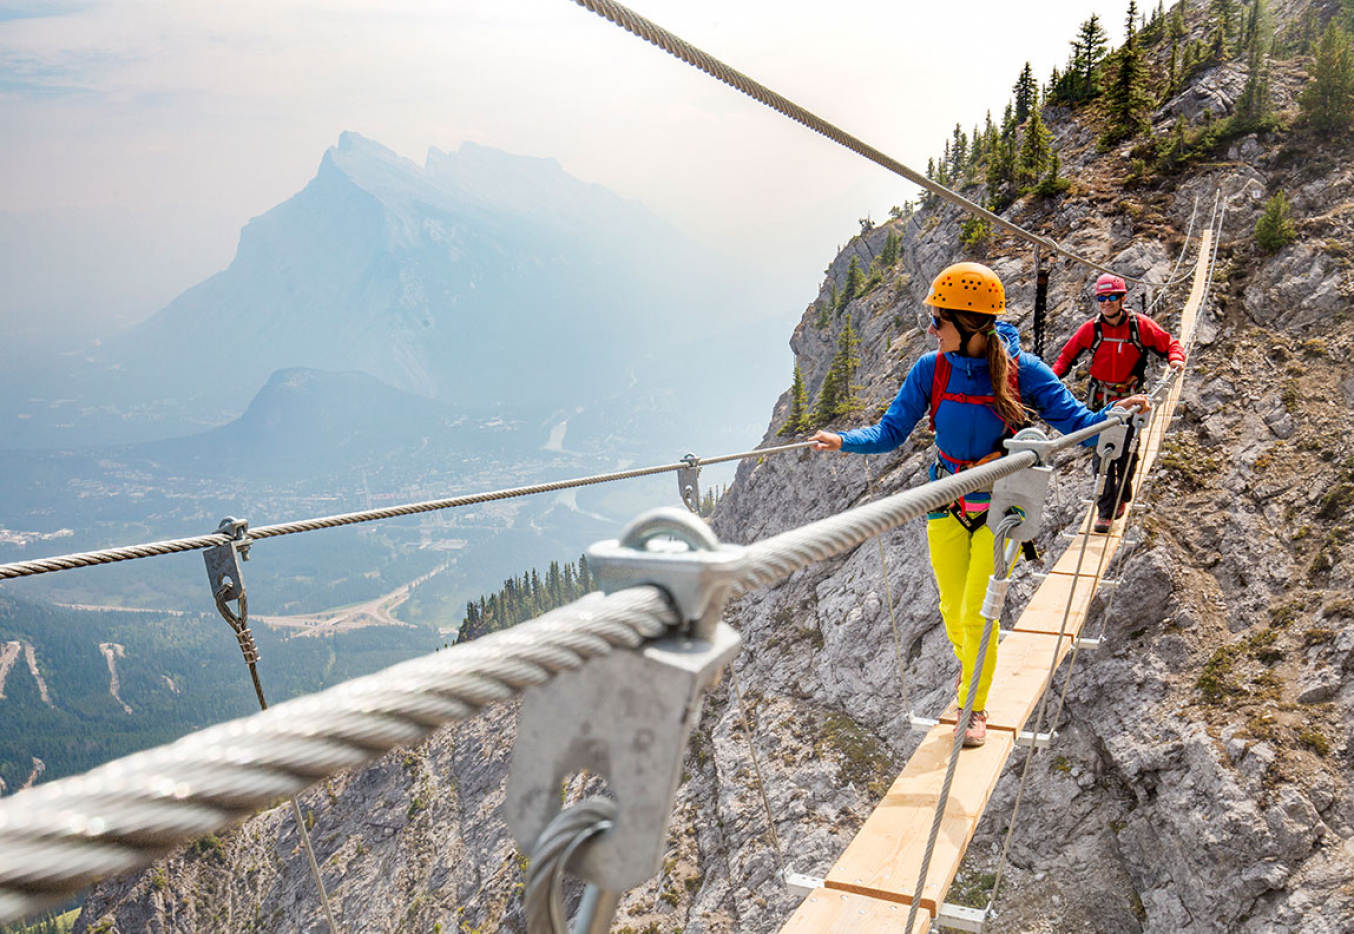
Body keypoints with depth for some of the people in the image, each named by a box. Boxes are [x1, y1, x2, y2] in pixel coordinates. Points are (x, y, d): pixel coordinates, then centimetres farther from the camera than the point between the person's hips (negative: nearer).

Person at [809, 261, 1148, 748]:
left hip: (1000, 506, -2)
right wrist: (844, 440, -23)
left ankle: (974, 707, 21)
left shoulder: (1021, 369, -14)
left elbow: (1076, 423, -10)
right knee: (953, 612, 11)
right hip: (947, 505, 3)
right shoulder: (931, 369, -8)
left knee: (977, 615, -4)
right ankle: (970, 665, 46)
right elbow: (891, 433, -6)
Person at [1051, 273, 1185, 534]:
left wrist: (1176, 358, -19)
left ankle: (1122, 497, 32)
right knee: (1101, 454, -4)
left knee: (1127, 452, 4)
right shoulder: (1090, 329, -3)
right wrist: (1053, 375, -9)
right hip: (1100, 399, 1)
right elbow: (1068, 355, 8)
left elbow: (1169, 343, 3)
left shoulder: (1141, 325, -6)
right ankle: (1105, 512, 2)